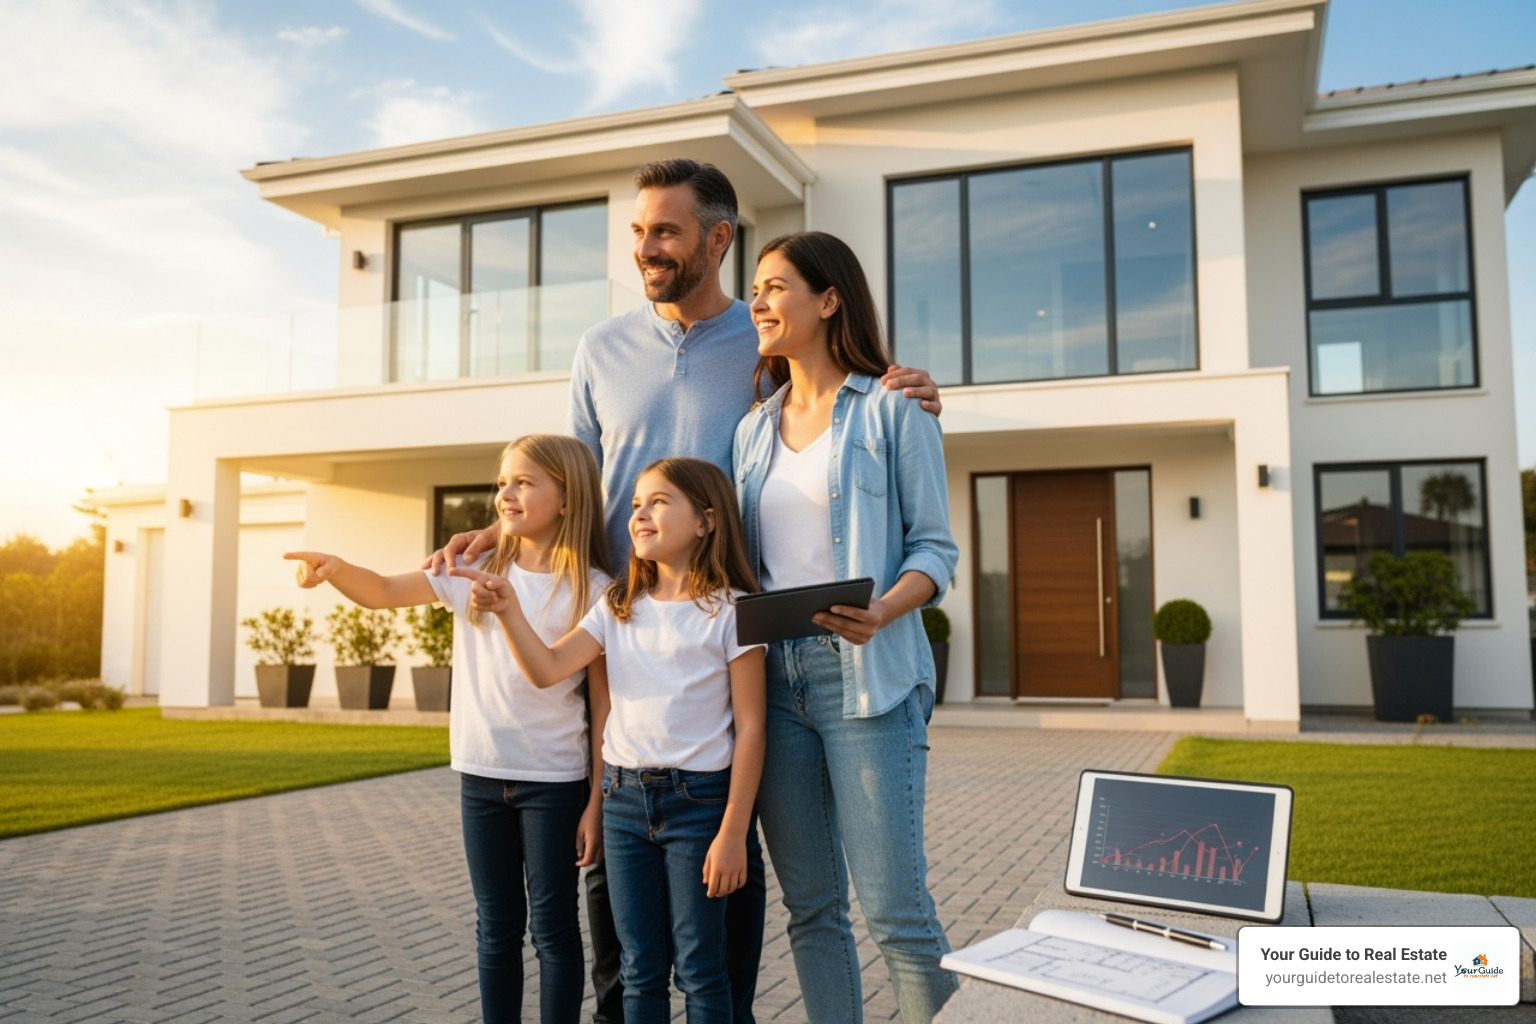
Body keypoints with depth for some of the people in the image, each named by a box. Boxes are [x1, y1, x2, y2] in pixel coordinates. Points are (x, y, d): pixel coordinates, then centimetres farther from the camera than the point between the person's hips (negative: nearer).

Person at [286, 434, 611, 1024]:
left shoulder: (592, 590, -8)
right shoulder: (475, 570, 3)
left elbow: (604, 700, -7)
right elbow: (385, 592, 0)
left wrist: (598, 799, -8)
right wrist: (335, 568, -22)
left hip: (552, 781, -4)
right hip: (480, 774, 4)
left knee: (552, 925, 8)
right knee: (495, 926, 16)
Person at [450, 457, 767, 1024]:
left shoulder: (729, 611, -7)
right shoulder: (620, 607, 9)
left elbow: (749, 727, -8)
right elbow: (548, 668, -2)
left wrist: (733, 832, -11)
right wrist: (508, 610, -18)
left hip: (697, 800, -4)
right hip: (623, 796, 5)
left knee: (699, 970, 5)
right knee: (638, 969, 14)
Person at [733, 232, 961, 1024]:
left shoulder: (892, 410, -1)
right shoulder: (754, 428, 16)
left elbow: (935, 548, -4)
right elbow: (748, 557, 16)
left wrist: (883, 610, -22)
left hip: (866, 676, -5)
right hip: (774, 678, 6)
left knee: (895, 906, -6)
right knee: (811, 906, 10)